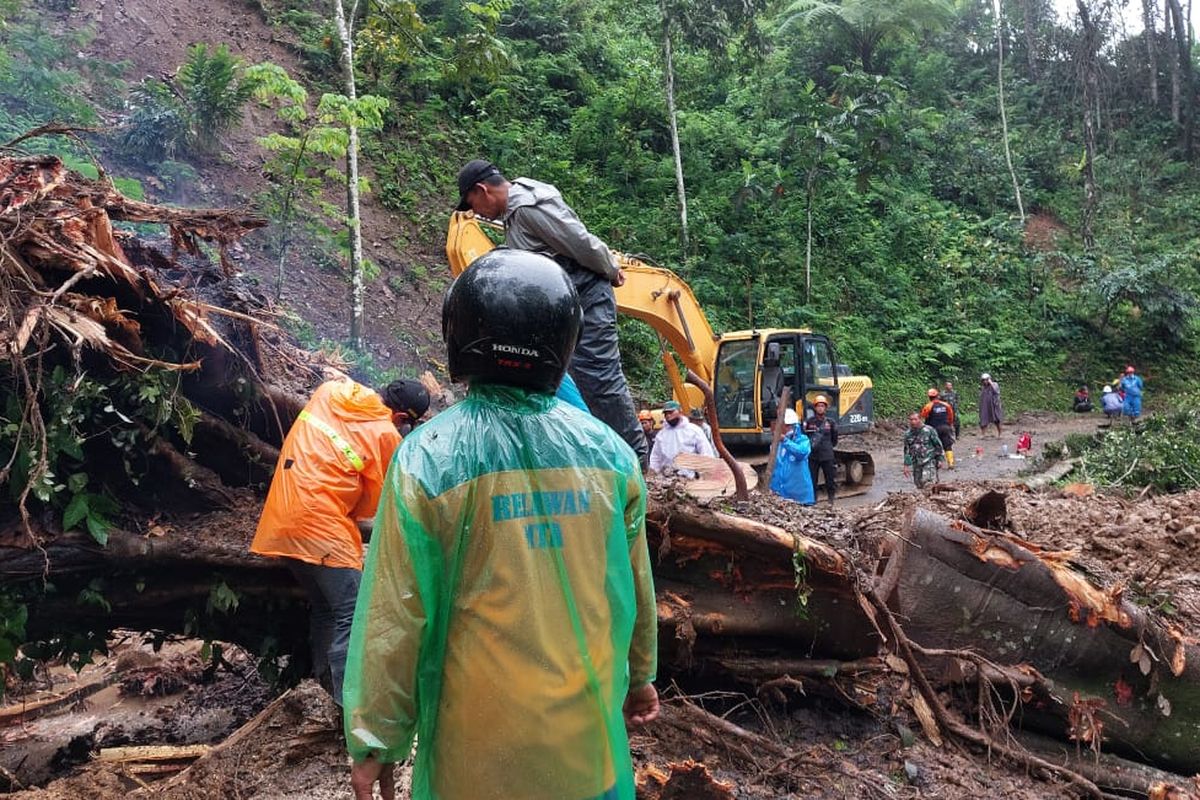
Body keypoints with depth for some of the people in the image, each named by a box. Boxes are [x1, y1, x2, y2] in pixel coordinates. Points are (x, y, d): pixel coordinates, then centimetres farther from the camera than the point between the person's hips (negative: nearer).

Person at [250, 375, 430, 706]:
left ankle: (324, 680, 29)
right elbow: (374, 501, 3)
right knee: (353, 616, -8)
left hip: (283, 521, 8)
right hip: (321, 524, -8)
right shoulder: (386, 434, -5)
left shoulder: (330, 390, 10)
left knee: (324, 607, 21)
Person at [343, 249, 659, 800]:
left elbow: (396, 617, -12)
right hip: (589, 735, 3)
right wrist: (641, 673, 22)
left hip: (480, 752, -2)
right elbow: (636, 587, 4)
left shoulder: (429, 459, -17)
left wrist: (376, 741, 1)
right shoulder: (607, 451, -7)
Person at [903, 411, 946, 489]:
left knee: (926, 482, -21)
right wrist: (906, 465, 9)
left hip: (929, 461, -5)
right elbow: (907, 450, 13)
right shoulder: (908, 434, 8)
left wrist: (940, 459, -1)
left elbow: (938, 445, 1)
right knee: (919, 484, 6)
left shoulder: (929, 430, -5)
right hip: (916, 464, 5)